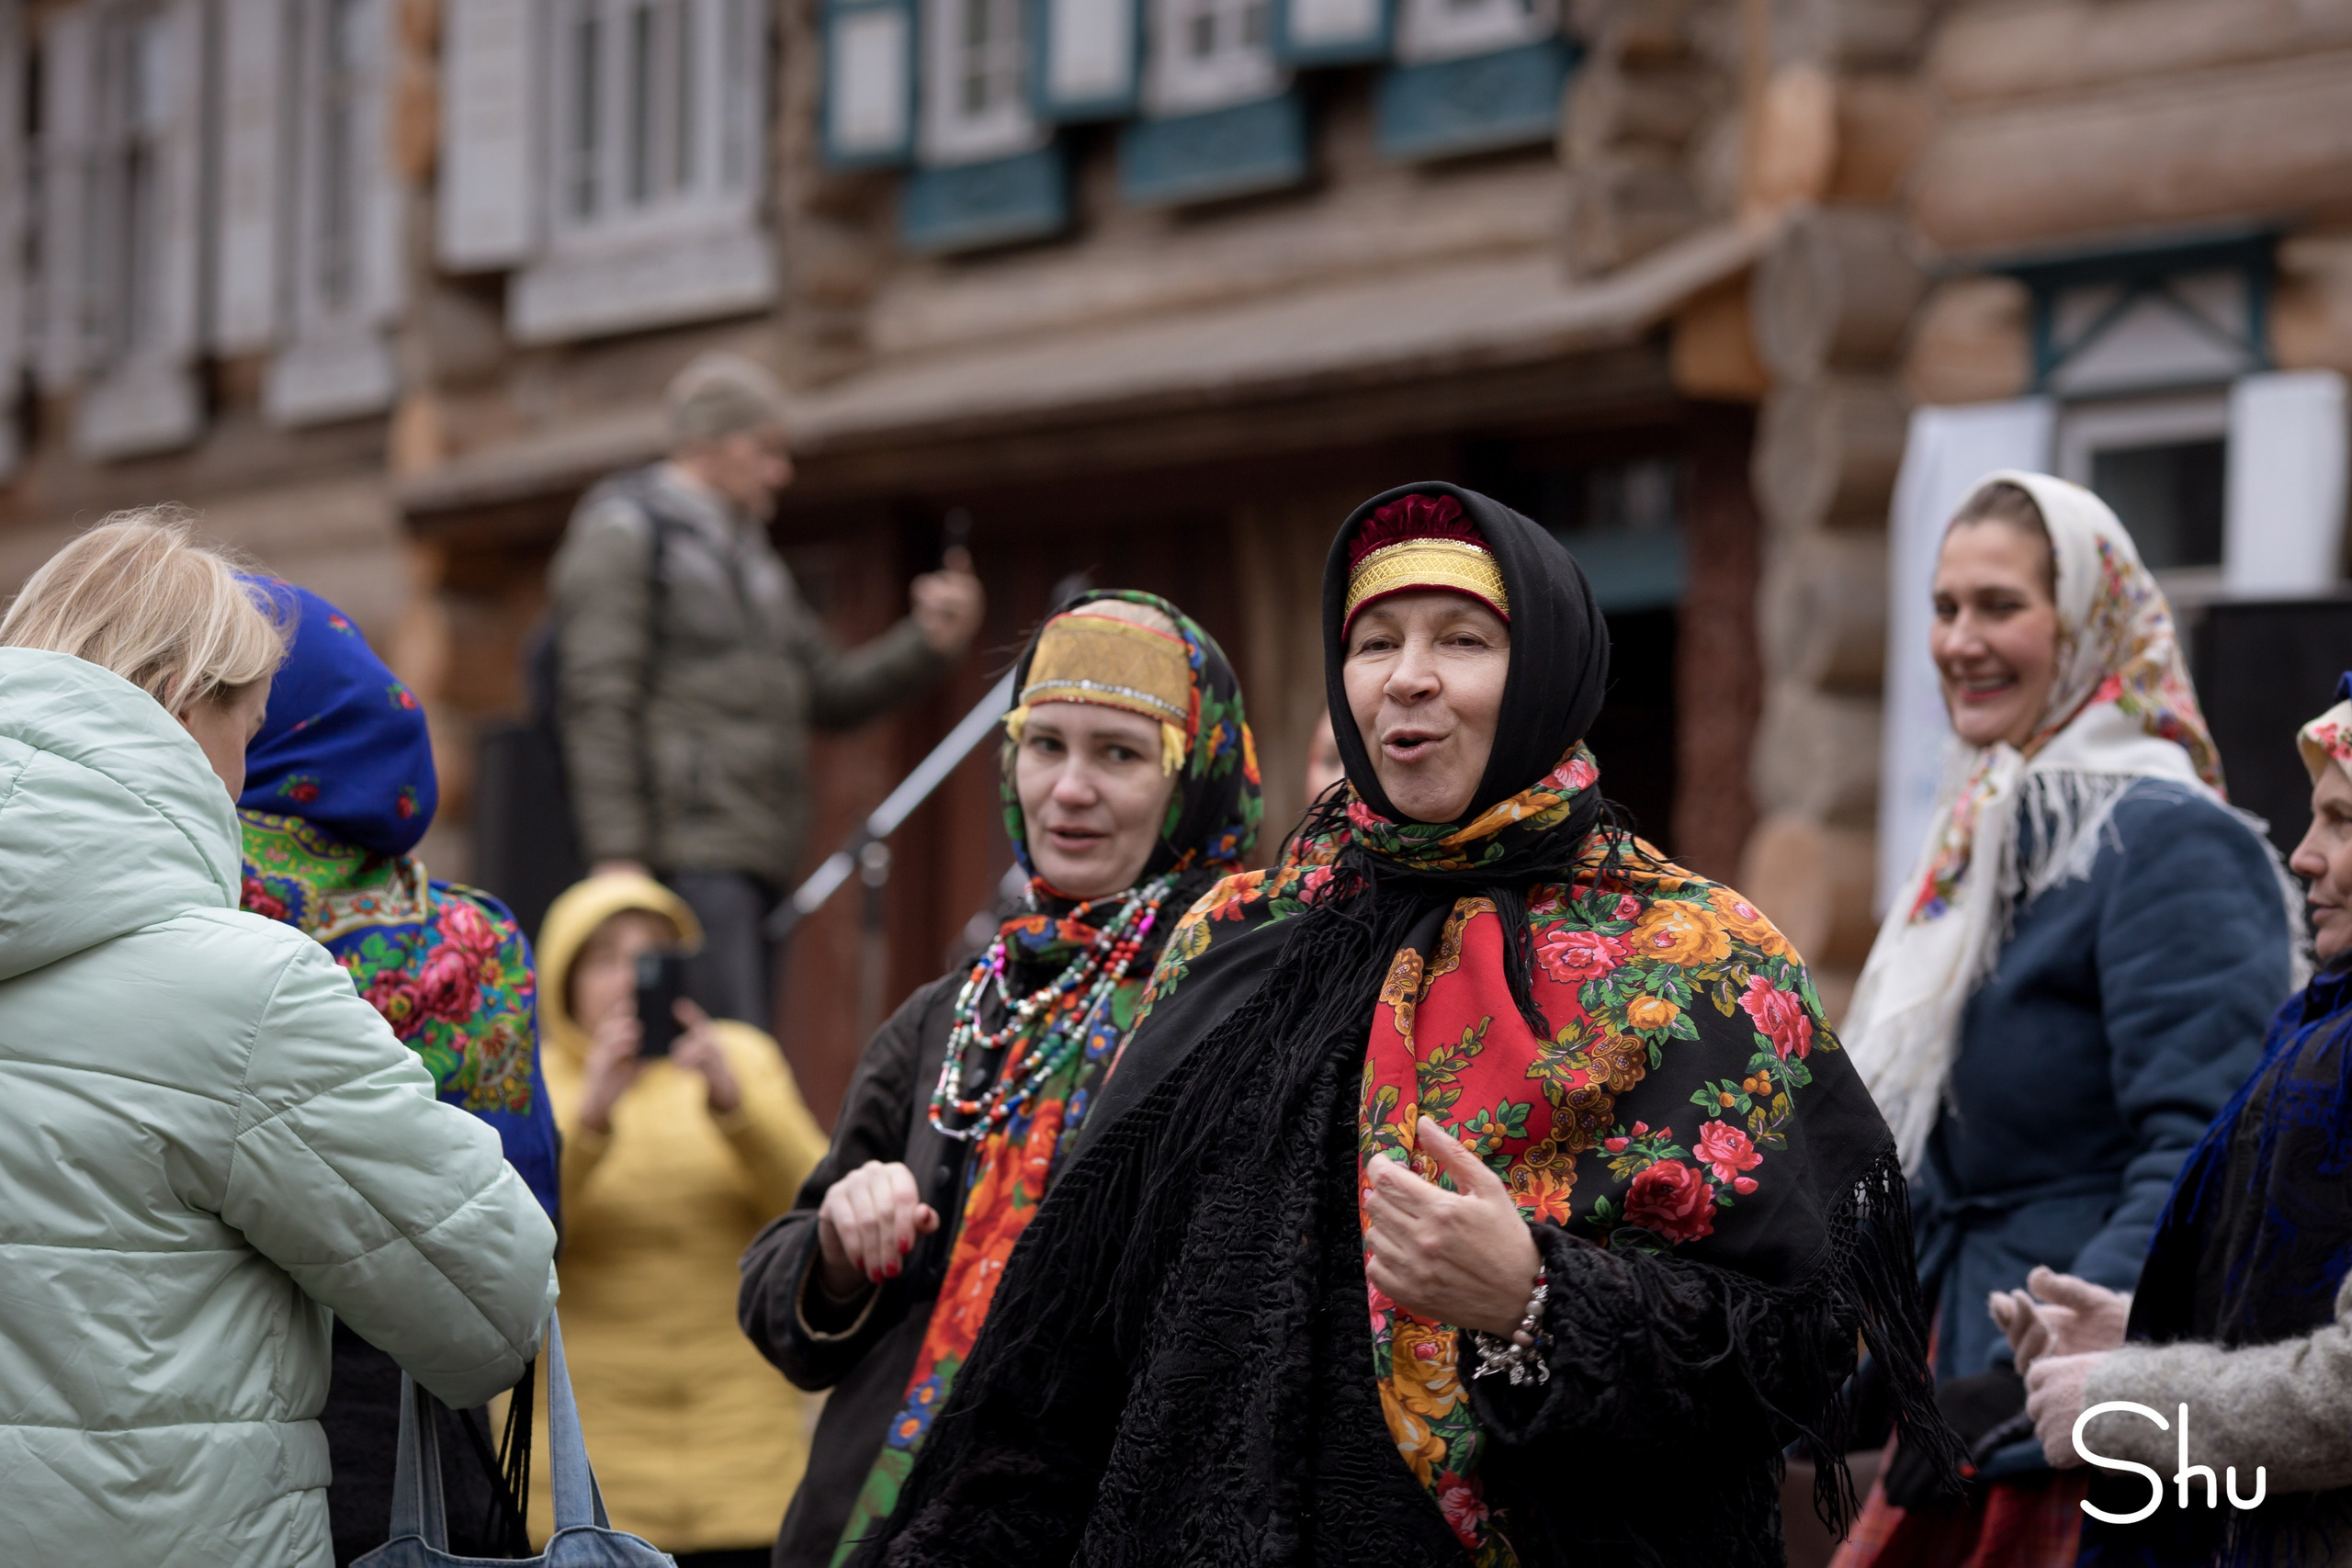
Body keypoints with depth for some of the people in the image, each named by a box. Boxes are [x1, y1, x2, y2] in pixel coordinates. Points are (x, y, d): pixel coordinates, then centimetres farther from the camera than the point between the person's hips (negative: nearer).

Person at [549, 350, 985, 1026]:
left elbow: (830, 691, 25)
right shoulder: (624, 533, -2)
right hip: (691, 857, -9)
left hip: (760, 858, 9)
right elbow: (599, 703, -11)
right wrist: (618, 858, -19)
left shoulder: (748, 554, 24)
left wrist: (930, 643, 8)